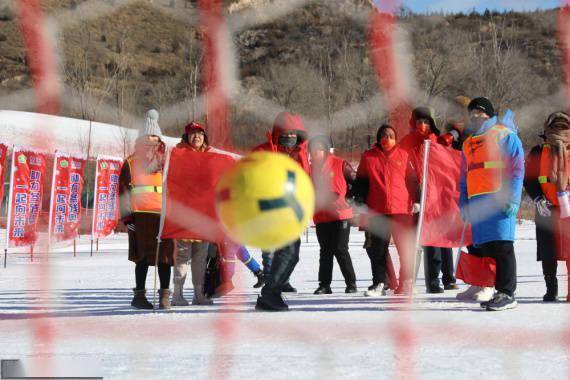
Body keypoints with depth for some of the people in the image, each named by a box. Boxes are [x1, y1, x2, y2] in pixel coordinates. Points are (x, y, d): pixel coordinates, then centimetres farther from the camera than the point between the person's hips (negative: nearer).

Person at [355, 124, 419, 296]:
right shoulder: (368, 157, 8)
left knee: (405, 248, 2)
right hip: (377, 211, 0)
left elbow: (412, 180, 12)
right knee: (377, 249, 2)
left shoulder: (403, 156, 8)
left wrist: (415, 201, 6)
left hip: (402, 209, 0)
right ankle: (378, 283, 9)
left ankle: (406, 282, 11)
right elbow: (361, 182, 13)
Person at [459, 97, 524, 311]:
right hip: (477, 203, 7)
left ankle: (507, 294, -8)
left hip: (500, 200, -7)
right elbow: (464, 176, 26)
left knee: (502, 247, -9)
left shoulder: (505, 135, 3)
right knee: (484, 248, 3)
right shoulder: (468, 143, 23)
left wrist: (512, 198, -14)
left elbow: (517, 168, -5)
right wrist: (463, 204, 16)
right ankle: (494, 291, 9)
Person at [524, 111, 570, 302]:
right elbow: (529, 179, 5)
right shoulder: (538, 152, 7)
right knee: (548, 252, 5)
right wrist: (539, 199, -8)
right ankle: (551, 288, 14)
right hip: (547, 209, 1)